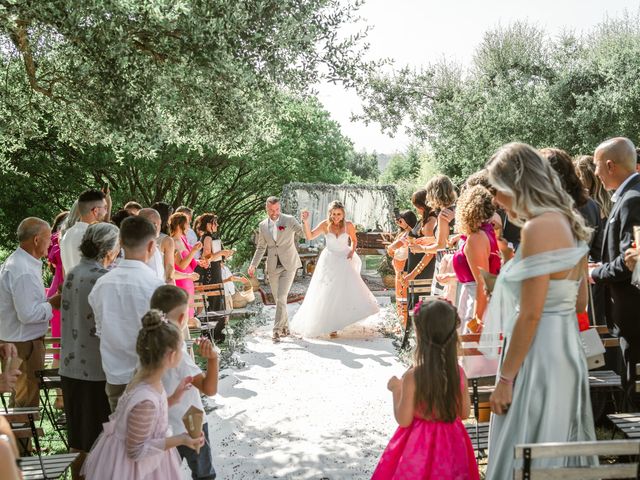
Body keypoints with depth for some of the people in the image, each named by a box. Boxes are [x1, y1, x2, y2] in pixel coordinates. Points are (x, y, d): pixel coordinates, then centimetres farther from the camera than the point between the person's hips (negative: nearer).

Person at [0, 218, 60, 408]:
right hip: (24, 343, -10)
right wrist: (52, 304, -14)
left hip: (16, 339, 10)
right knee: (27, 400, 0)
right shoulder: (24, 271, -24)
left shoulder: (16, 262, 9)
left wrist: (47, 301, 7)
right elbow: (28, 314, -26)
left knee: (20, 395, 22)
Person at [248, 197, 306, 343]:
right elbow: (261, 247, 14)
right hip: (273, 267, 4)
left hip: (288, 265, -4)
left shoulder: (289, 220, -4)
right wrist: (253, 265, 9)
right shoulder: (263, 225, 7)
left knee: (281, 298, -14)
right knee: (278, 299, 11)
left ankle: (277, 330, -8)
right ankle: (285, 328, 25)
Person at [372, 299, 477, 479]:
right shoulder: (459, 373, -12)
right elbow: (464, 413, 1)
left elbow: (403, 420, -15)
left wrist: (396, 390, -3)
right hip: (452, 445, 3)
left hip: (419, 447, -3)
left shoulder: (412, 377, -24)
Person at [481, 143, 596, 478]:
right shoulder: (569, 224, 10)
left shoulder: (538, 227, -18)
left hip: (538, 355, -10)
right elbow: (579, 302, 16)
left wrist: (505, 378, -15)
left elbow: (530, 314, -20)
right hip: (566, 350, 10)